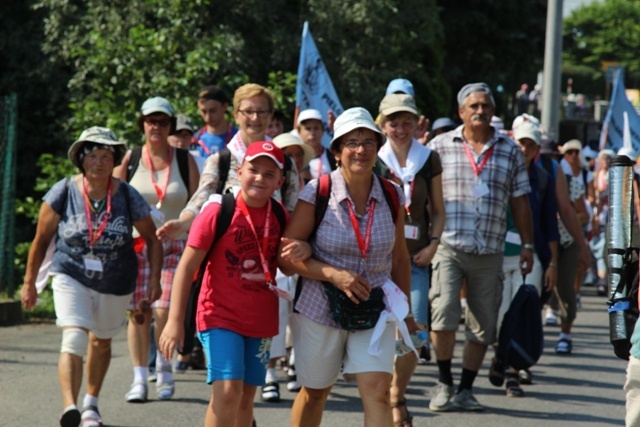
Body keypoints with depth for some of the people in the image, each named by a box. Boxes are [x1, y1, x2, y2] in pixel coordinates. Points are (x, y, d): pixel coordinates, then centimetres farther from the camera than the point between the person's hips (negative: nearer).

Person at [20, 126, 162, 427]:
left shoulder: (127, 197, -10)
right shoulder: (64, 192, -11)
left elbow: (152, 239, 3)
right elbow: (41, 240, -1)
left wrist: (154, 278, -5)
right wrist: (29, 282, 4)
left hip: (116, 284, 2)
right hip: (72, 278, -2)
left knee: (101, 342, 20)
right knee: (73, 341, -22)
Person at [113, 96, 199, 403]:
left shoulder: (185, 160, 6)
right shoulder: (130, 159, 5)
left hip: (175, 246, -1)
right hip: (136, 245, 1)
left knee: (164, 310, -12)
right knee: (139, 312, -2)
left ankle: (164, 367, 12)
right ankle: (140, 378, 6)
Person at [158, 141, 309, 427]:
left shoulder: (280, 217, 2)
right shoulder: (218, 212, -12)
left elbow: (287, 264, 14)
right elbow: (187, 266, -11)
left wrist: (304, 250, -12)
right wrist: (175, 320, -16)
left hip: (261, 320, 5)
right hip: (221, 316, -5)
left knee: (246, 395, 11)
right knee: (227, 391, -18)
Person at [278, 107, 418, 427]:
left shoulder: (392, 196, -1)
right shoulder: (317, 193, -11)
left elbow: (399, 258, 11)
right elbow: (285, 256, -9)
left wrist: (406, 312, 15)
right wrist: (334, 274, -21)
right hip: (320, 309, -1)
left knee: (378, 392, -14)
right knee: (315, 392, 13)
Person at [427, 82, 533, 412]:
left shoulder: (510, 151, 10)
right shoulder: (441, 146, 5)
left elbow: (519, 202, 13)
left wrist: (527, 245, 9)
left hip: (489, 252, 2)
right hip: (448, 246, -2)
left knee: (483, 327, 5)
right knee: (444, 313, -16)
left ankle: (466, 390, 18)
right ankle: (444, 383, 3)